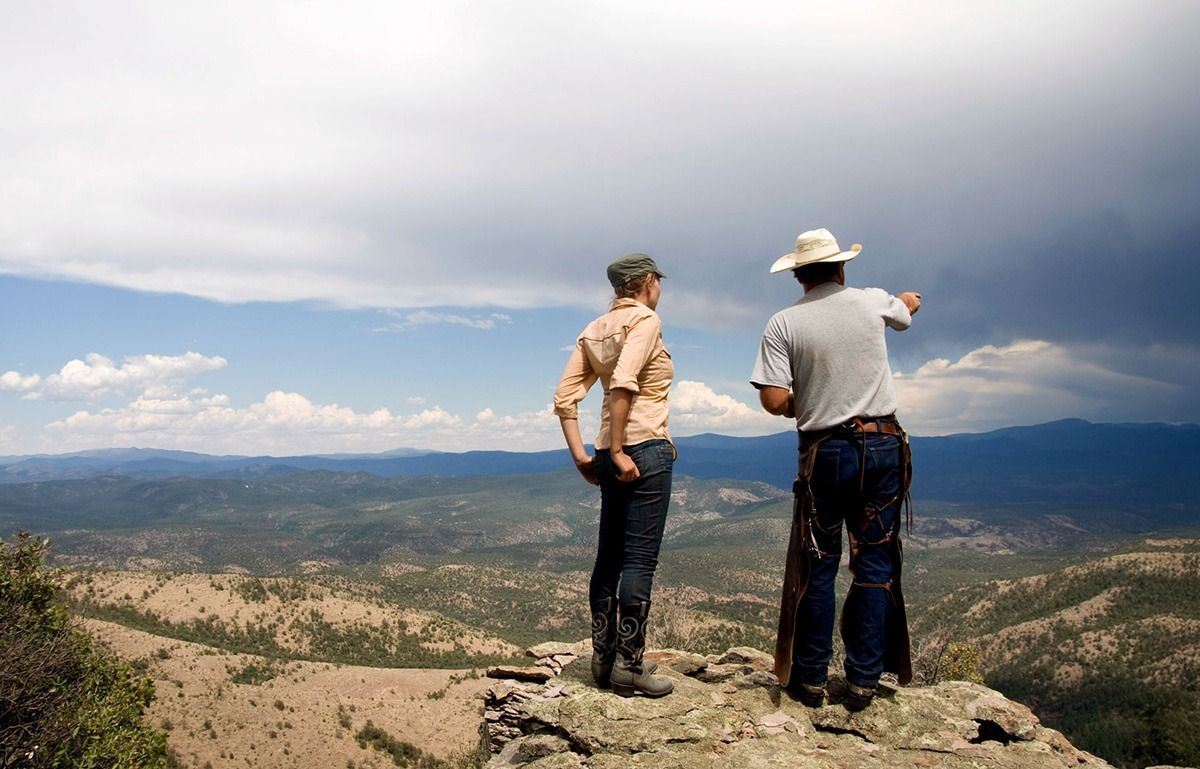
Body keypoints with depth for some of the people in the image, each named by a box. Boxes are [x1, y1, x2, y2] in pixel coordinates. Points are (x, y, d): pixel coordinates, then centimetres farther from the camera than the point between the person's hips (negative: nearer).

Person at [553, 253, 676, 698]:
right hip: (645, 449, -8)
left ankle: (604, 659, 21)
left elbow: (564, 398, 7)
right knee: (639, 560, -3)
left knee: (609, 557, 12)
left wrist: (581, 456, 6)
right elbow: (622, 384, -21)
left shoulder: (595, 331, 15)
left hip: (614, 456, 8)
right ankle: (629, 667, 3)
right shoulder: (645, 319, -6)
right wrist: (617, 451, -18)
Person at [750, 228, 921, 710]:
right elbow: (907, 309, 25)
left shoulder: (783, 325, -7)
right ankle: (863, 680, 12)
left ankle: (810, 678, 14)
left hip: (825, 452, -1)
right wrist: (909, 299, 49)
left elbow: (774, 402, -13)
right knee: (875, 563, 8)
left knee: (817, 565, 9)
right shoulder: (873, 302, 1)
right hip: (883, 446, 2)